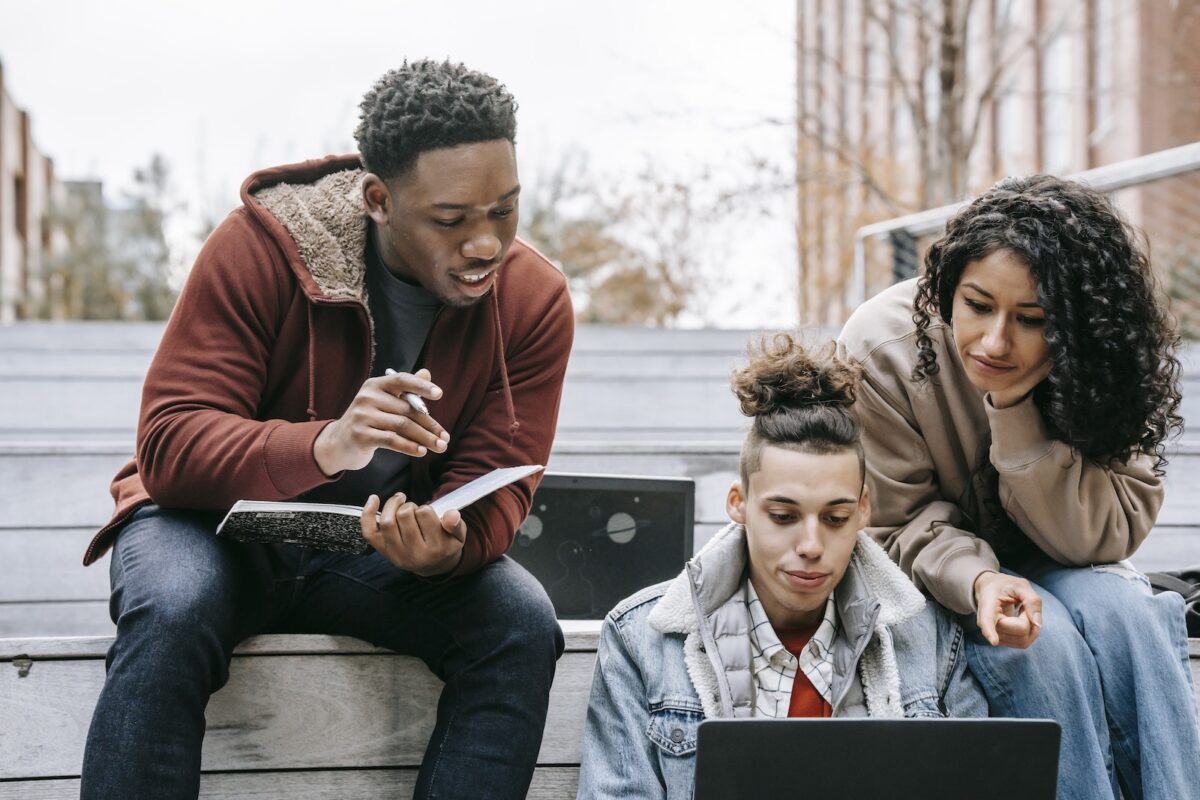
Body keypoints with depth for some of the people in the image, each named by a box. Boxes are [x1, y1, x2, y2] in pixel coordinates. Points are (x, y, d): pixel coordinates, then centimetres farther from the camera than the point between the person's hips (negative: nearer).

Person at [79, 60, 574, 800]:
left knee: (522, 627, -25)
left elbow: (495, 489, -11)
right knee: (171, 618, -35)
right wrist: (325, 446, -44)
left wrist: (448, 544, -38)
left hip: (391, 546, 3)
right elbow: (169, 445, -24)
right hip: (226, 523, -2)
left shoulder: (536, 301, -10)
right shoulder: (263, 246, -19)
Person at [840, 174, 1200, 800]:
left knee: (1121, 609, -29)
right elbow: (895, 530, -13)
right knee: (1045, 641, -30)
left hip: (1049, 573, 2)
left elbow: (1104, 538, -20)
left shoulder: (1097, 367, -17)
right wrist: (976, 578, -35)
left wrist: (1017, 410, -32)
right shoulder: (881, 350, -21)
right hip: (928, 578, -2)